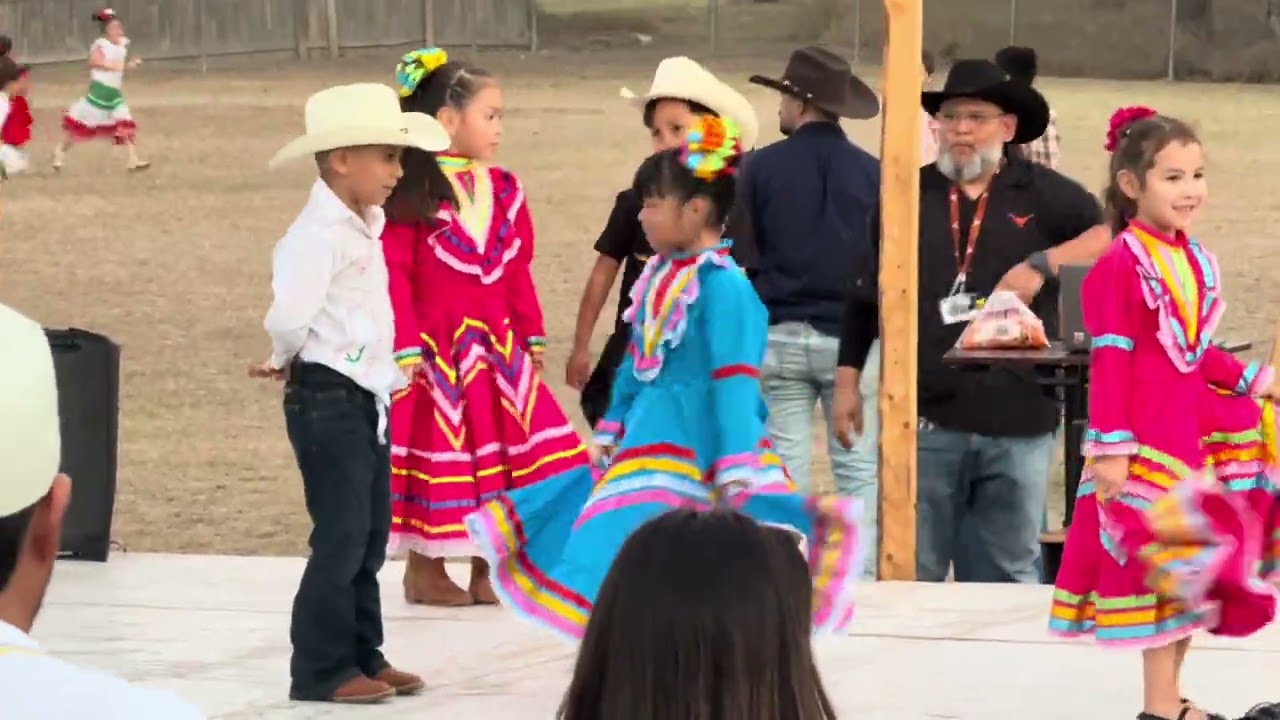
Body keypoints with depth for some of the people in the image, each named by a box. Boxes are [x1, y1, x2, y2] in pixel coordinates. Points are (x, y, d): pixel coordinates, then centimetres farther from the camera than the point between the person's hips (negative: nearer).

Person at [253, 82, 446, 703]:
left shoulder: (363, 230, 13)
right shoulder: (318, 235, -19)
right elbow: (289, 316, -29)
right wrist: (286, 362, -8)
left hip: (367, 399, 9)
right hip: (327, 400, -9)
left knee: (370, 535, 13)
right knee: (342, 535, -7)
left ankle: (363, 656, 22)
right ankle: (322, 669, 0)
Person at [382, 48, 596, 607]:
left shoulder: (503, 190, 9)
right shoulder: (412, 194, -12)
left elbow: (517, 272, 14)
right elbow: (395, 275, -14)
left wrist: (532, 335, 13)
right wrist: (405, 347, -18)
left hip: (496, 348, 6)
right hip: (436, 347, -6)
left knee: (499, 453, 7)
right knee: (438, 454, 0)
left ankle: (486, 572, 18)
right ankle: (424, 571, 14)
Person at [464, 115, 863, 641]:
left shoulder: (722, 285, -19)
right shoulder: (661, 276, 9)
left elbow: (734, 379, -21)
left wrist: (736, 468, -22)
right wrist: (611, 429, 20)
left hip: (702, 442, -9)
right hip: (653, 436, 9)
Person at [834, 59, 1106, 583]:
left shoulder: (1044, 195, 3)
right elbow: (864, 295, 15)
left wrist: (1047, 261, -15)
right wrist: (848, 379, 12)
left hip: (1017, 424, -1)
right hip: (926, 421, 1)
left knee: (1008, 576, 8)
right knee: (911, 576, 2)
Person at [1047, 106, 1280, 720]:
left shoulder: (1194, 260, 9)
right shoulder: (1121, 265, -16)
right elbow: (1110, 361, -17)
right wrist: (1110, 447, -19)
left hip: (1196, 430, 8)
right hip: (1147, 438, -8)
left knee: (1195, 565, 12)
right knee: (1162, 563, -2)